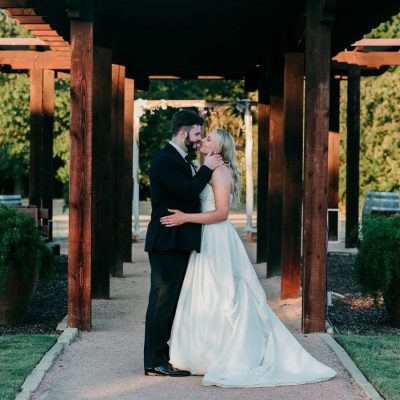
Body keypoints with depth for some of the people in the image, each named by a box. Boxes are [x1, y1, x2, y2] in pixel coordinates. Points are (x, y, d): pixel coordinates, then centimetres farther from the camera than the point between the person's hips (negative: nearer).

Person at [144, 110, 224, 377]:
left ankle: (163, 356, 21)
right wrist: (207, 168, -12)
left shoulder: (181, 159, 17)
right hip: (167, 242, -10)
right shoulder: (166, 160, -15)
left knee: (170, 300, 13)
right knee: (163, 300, -6)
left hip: (178, 242, 10)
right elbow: (187, 191, -23)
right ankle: (156, 362, -1)